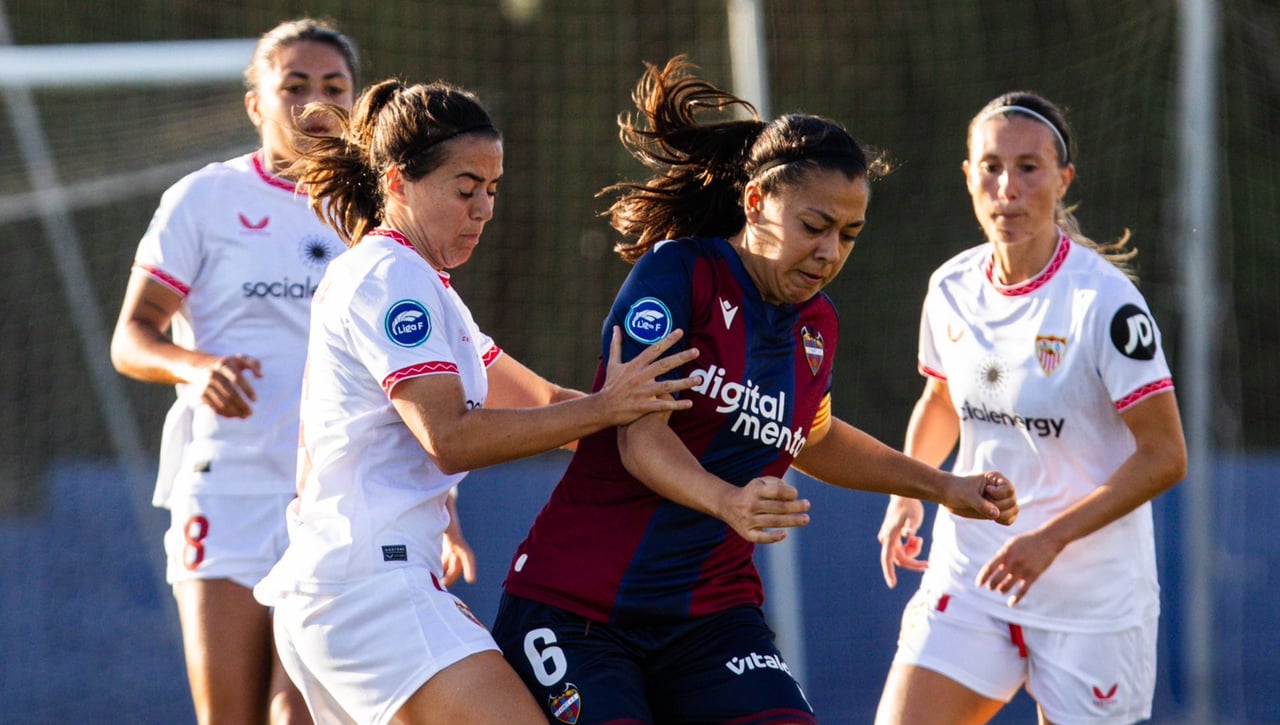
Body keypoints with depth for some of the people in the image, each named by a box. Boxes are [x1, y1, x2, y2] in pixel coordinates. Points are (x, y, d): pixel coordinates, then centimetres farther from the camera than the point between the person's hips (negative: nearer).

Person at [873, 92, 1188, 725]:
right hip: (969, 576, 4)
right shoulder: (952, 290, 2)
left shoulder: (1103, 303, -16)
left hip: (1093, 596, -4)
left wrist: (1052, 537, -21)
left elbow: (1163, 457, -14)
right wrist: (907, 495, 5)